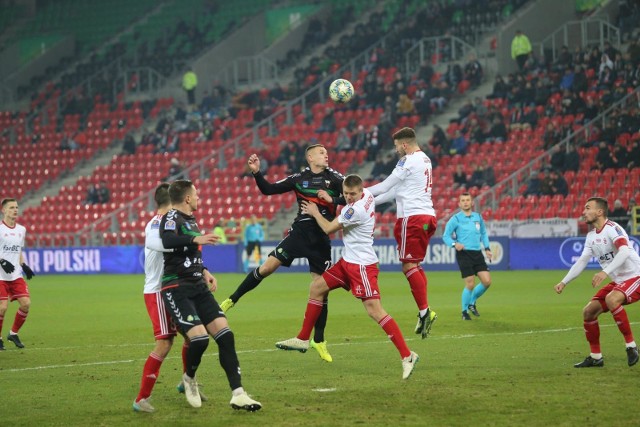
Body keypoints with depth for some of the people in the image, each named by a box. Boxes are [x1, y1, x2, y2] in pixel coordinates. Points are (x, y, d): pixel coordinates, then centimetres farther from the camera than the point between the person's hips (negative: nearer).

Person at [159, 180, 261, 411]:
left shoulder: (190, 220, 17)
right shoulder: (171, 217, -10)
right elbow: (167, 241, -33)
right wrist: (195, 239, -45)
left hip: (198, 288, 8)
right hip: (176, 289, -8)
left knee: (225, 335, -5)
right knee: (200, 338, -22)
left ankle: (238, 395, -6)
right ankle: (189, 379, 9)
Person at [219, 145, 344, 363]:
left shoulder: (334, 177, 2)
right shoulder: (299, 178, 5)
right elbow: (268, 189, 9)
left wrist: (332, 199, -18)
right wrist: (256, 173, -4)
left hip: (321, 238, 0)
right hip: (299, 232, 0)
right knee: (267, 266, -11)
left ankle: (319, 340, 13)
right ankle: (233, 299, 7)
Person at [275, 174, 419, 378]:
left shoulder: (356, 210, -23)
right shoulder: (367, 194, 2)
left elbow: (328, 228, -11)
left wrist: (315, 212, 6)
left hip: (362, 265, -10)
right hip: (348, 261, 10)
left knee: (374, 309, -17)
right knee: (316, 287, 13)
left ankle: (407, 356, -18)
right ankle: (303, 340, 22)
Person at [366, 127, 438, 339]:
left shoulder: (409, 161, -10)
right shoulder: (425, 159, 19)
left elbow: (386, 186, -6)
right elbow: (398, 190, 22)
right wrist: (371, 201, 22)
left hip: (413, 217, -9)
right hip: (427, 216, 9)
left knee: (409, 265, -9)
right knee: (415, 265, 13)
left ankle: (424, 311, -17)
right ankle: (424, 313, 7)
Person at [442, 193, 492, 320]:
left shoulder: (478, 217, 12)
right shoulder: (456, 219, -2)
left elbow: (483, 233, 24)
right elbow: (446, 236, -2)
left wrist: (487, 248, 13)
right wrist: (454, 244, -20)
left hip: (477, 253, 5)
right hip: (464, 254, -5)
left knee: (487, 281, -5)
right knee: (470, 284, -9)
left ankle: (472, 303, 20)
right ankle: (465, 311, 12)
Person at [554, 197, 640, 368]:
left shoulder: (612, 229, -19)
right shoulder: (591, 236, 8)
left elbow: (624, 251, -36)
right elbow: (582, 261, 15)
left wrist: (605, 272, -47)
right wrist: (564, 282, 6)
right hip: (618, 281, 9)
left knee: (611, 299, -35)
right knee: (588, 311, 1)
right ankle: (596, 357, 13)